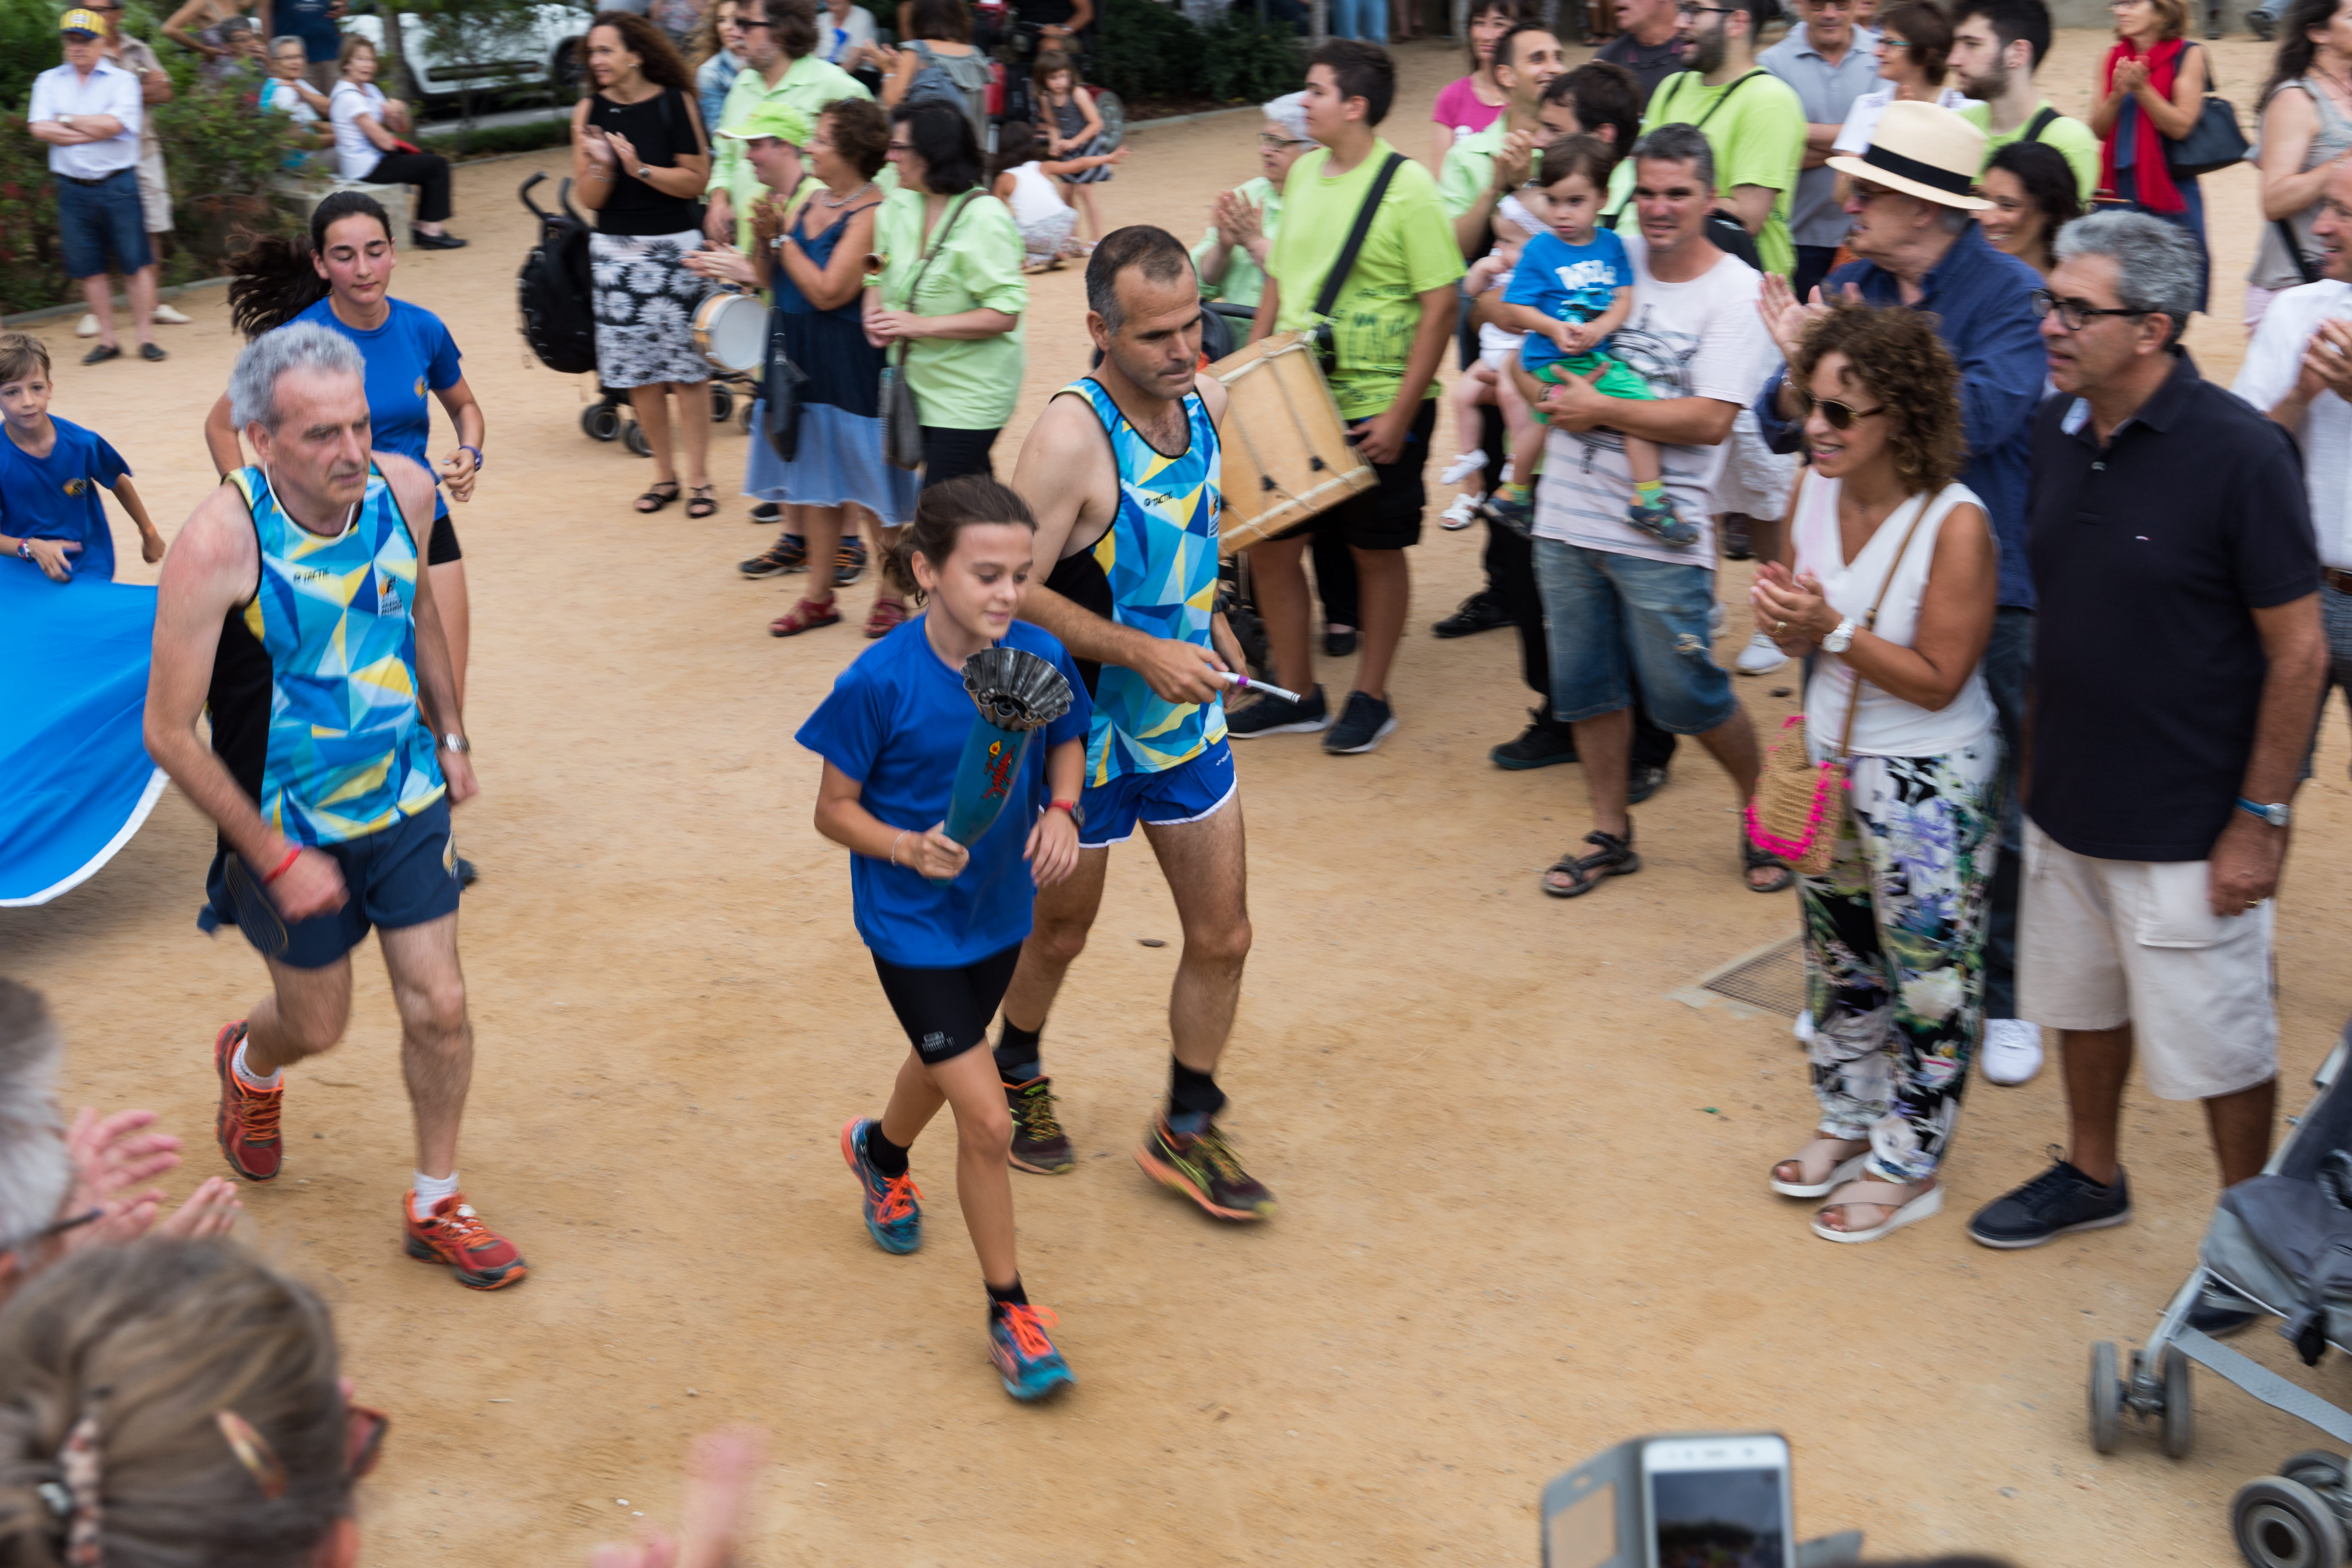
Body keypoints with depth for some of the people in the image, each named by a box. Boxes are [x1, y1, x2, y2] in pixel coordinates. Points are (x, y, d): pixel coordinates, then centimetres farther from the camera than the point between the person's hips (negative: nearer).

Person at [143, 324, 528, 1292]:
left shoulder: (404, 489, -12)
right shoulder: (220, 542, -28)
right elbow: (170, 734, -22)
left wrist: (450, 733, 15)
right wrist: (275, 860, -19)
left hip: (405, 797, 4)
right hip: (288, 825, -3)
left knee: (439, 1008, 3)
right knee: (317, 1025, 14)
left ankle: (436, 1208, 26)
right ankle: (249, 1065, 53)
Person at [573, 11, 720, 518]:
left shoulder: (676, 103, -6)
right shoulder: (591, 111, 1)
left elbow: (696, 179, -9)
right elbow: (588, 199, -1)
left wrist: (640, 168, -19)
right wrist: (601, 166, -20)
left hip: (674, 246, -3)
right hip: (615, 249, 3)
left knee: (687, 366, -1)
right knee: (638, 371, 6)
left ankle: (699, 476, 7)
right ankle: (665, 475, 18)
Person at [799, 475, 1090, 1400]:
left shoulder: (1039, 659, -13)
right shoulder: (881, 682, -24)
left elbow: (1067, 743, 7)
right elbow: (835, 810, -14)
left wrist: (1061, 812, -12)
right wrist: (911, 848, -31)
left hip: (1000, 909, 5)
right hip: (912, 924, -5)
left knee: (945, 1060, 29)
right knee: (988, 1121, -9)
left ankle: (880, 1151, 63)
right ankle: (1009, 1312, 10)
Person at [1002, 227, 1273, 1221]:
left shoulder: (1206, 399, -3)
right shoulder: (1070, 437, -26)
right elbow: (1013, 595, -26)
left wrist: (1209, 620, 6)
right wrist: (1143, 652, -28)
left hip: (1189, 716, 6)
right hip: (1088, 725, -6)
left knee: (1222, 935, 8)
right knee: (1060, 929, 16)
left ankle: (1185, 1130, 28)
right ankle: (1018, 1073, 46)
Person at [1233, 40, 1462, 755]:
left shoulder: (1406, 186, -12)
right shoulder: (1303, 174, 7)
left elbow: (1441, 305, -14)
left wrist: (1401, 414, -17)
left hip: (1379, 410, -6)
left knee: (1377, 553, 7)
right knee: (1268, 543, 9)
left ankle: (1370, 699, 23)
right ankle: (1297, 694, 24)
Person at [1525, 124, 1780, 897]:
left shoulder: (1736, 291, -8)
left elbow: (1711, 421, -18)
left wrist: (1601, 410, -14)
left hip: (1658, 535, -5)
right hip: (1567, 517, 5)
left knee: (1688, 696, 2)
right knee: (1585, 686, 12)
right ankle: (1610, 834, 28)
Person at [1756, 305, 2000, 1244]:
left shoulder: (1954, 524, -24)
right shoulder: (1815, 491, -4)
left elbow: (1938, 679, -21)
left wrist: (1833, 627, -28)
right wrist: (1783, 618, -16)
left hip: (1932, 785, -7)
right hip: (1831, 760, 7)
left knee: (1931, 981, 7)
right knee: (1837, 959, 21)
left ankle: (1909, 1166, 23)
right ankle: (1849, 1125, 40)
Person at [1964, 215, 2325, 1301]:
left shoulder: (2237, 451, -19)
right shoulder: (2057, 429, 0)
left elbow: (2299, 650, -15)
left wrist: (2260, 820, -15)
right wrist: (2035, 754, 13)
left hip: (2186, 829, -6)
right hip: (2068, 801, 6)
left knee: (2220, 1044, 7)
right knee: (2083, 1002, 22)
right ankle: (2092, 1175, 42)